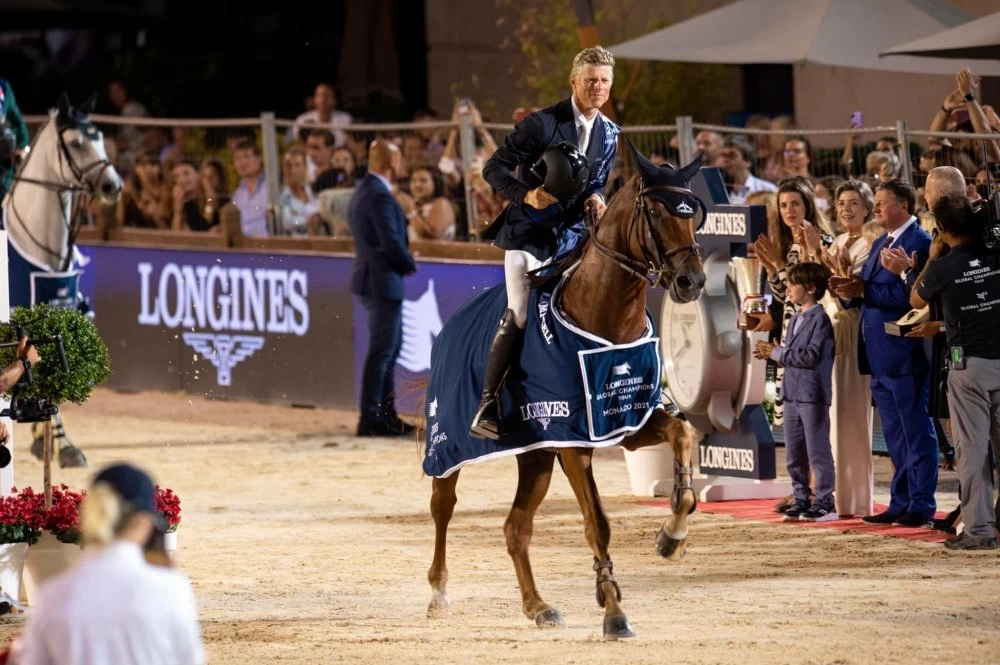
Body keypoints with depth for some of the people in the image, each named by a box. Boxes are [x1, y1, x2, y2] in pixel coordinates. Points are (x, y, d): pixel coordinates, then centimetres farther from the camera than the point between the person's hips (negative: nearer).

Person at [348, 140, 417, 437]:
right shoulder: (380, 196, -19)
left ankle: (385, 415, 22)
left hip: (372, 278, 10)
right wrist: (410, 264, -7)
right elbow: (392, 242, -23)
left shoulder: (364, 190, 13)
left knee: (389, 348, 17)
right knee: (381, 352, -6)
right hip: (383, 281, -10)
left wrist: (404, 260, 10)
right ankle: (370, 419, -4)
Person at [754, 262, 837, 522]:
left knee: (817, 451, -4)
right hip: (793, 393, 9)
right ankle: (801, 500, 20)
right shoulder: (795, 320, 16)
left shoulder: (819, 318, -12)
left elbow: (811, 356, -21)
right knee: (794, 454, 12)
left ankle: (825, 502, 1)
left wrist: (777, 353, -15)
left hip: (814, 395, -9)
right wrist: (771, 354, 1)